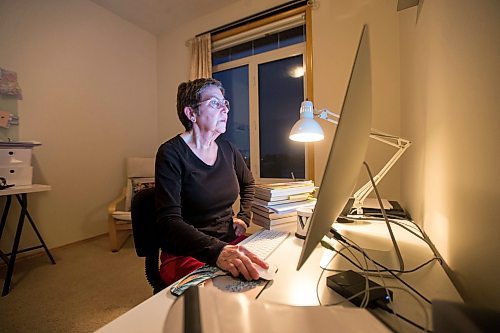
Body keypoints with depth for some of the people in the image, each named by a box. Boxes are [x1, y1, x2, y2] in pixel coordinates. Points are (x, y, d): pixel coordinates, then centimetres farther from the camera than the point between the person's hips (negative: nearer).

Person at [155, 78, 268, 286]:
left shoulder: (227, 149, 5)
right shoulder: (171, 154, -13)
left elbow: (249, 183, 23)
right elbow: (169, 221, -22)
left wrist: (244, 217, 8)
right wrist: (217, 252, -37)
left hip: (232, 243, 6)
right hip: (186, 254, -5)